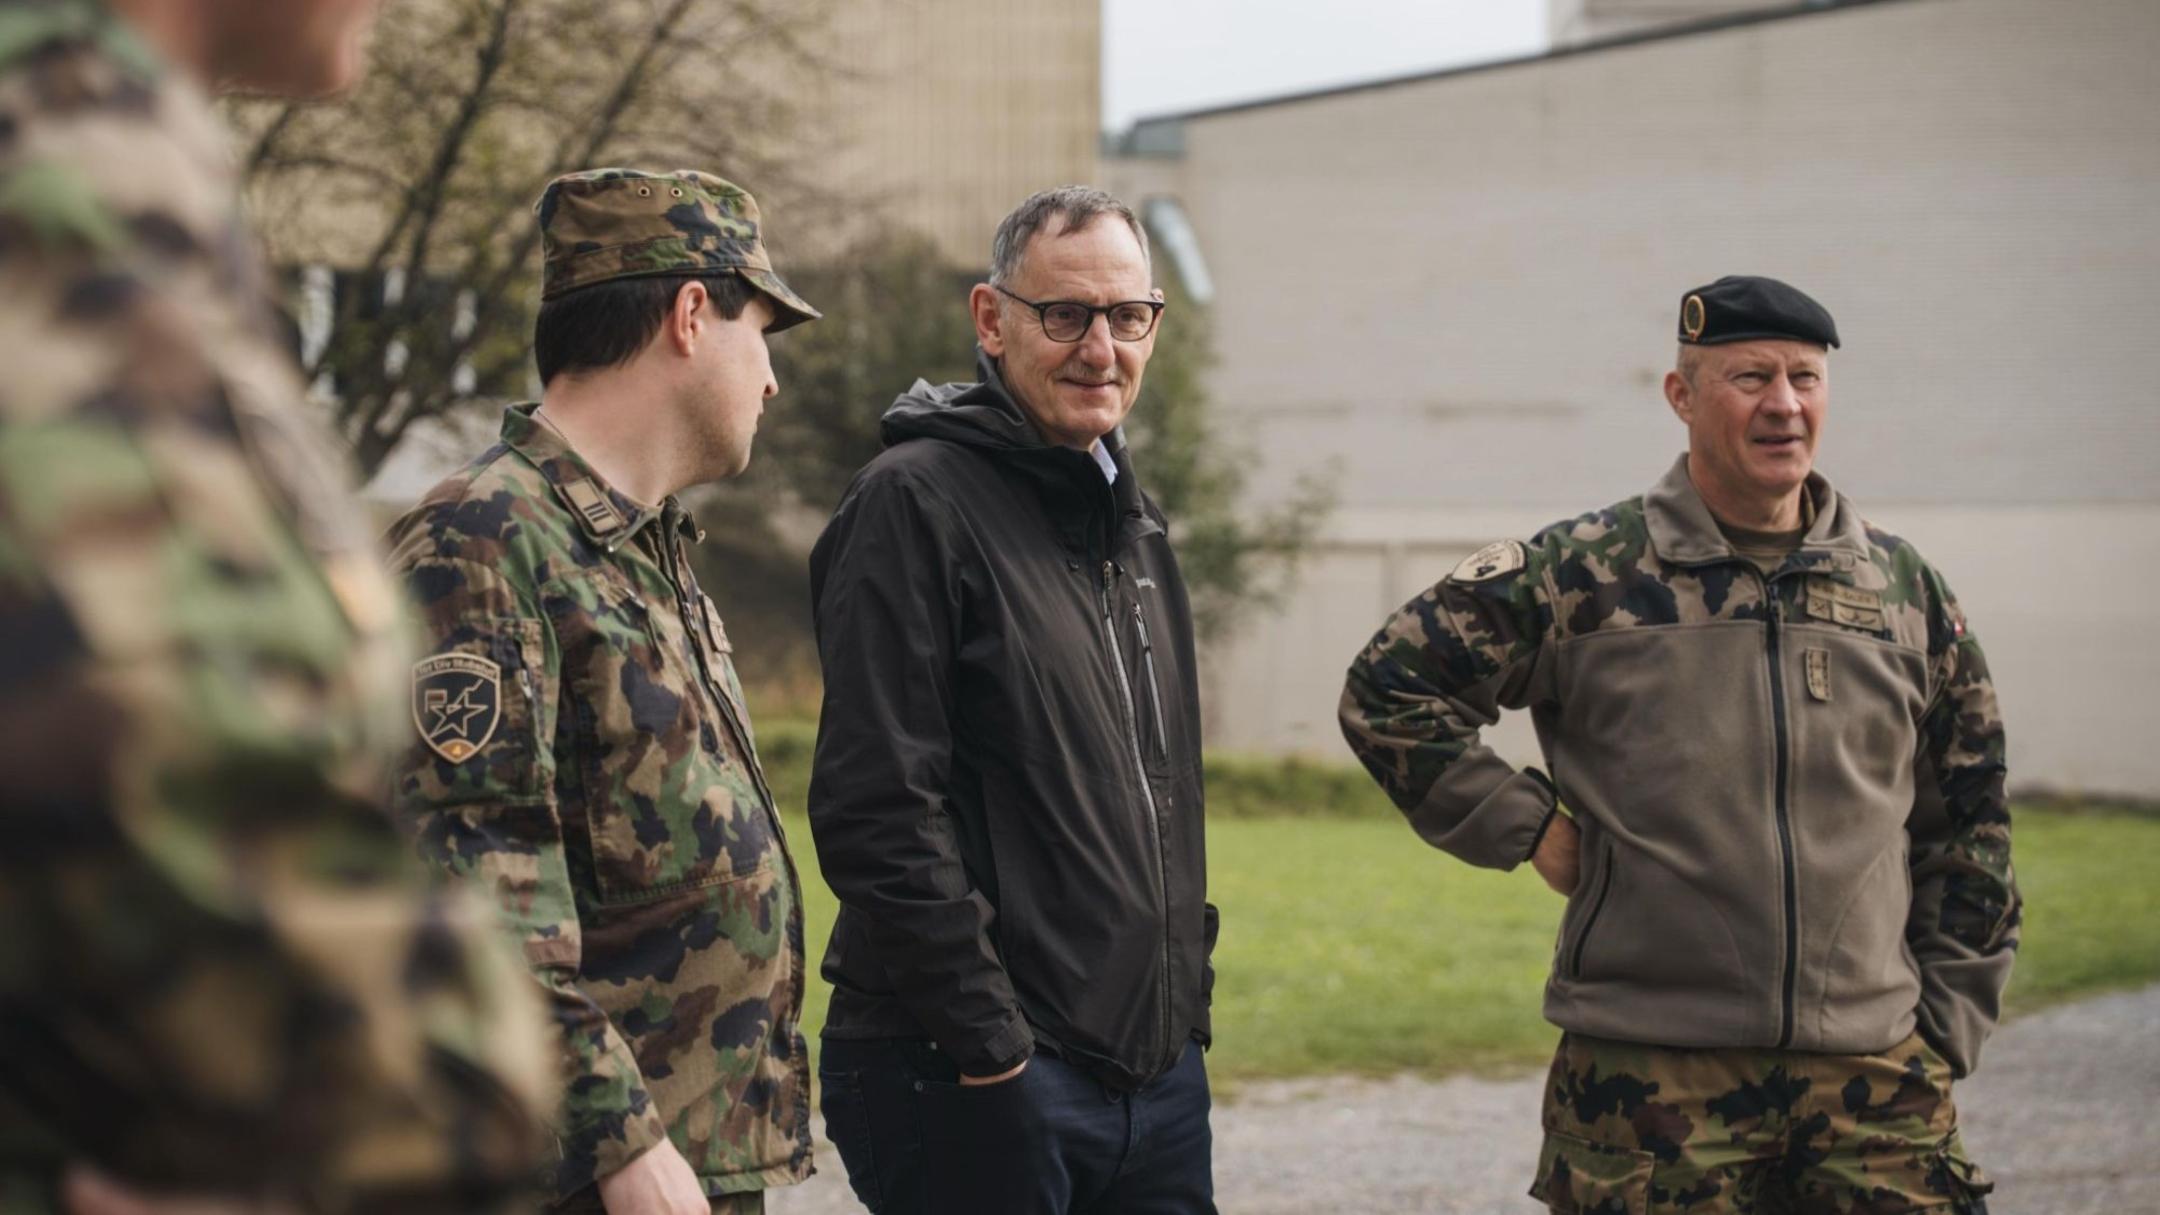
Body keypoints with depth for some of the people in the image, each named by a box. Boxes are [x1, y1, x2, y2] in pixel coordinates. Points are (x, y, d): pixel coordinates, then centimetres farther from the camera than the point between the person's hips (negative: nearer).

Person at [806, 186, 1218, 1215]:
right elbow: (877, 811, -17)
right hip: (977, 1083, -8)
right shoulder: (914, 501, -10)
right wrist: (986, 1044, -18)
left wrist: (1186, 1001, 15)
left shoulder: (1132, 522, 16)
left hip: (1159, 1073, 8)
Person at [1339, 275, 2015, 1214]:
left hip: (1874, 1076, 3)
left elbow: (1969, 829, 16)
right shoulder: (1585, 573, 0)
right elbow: (1389, 691, 3)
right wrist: (1528, 829, -2)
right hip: (1650, 1075, -2)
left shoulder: (1907, 590, 11)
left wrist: (1946, 1029, 10)